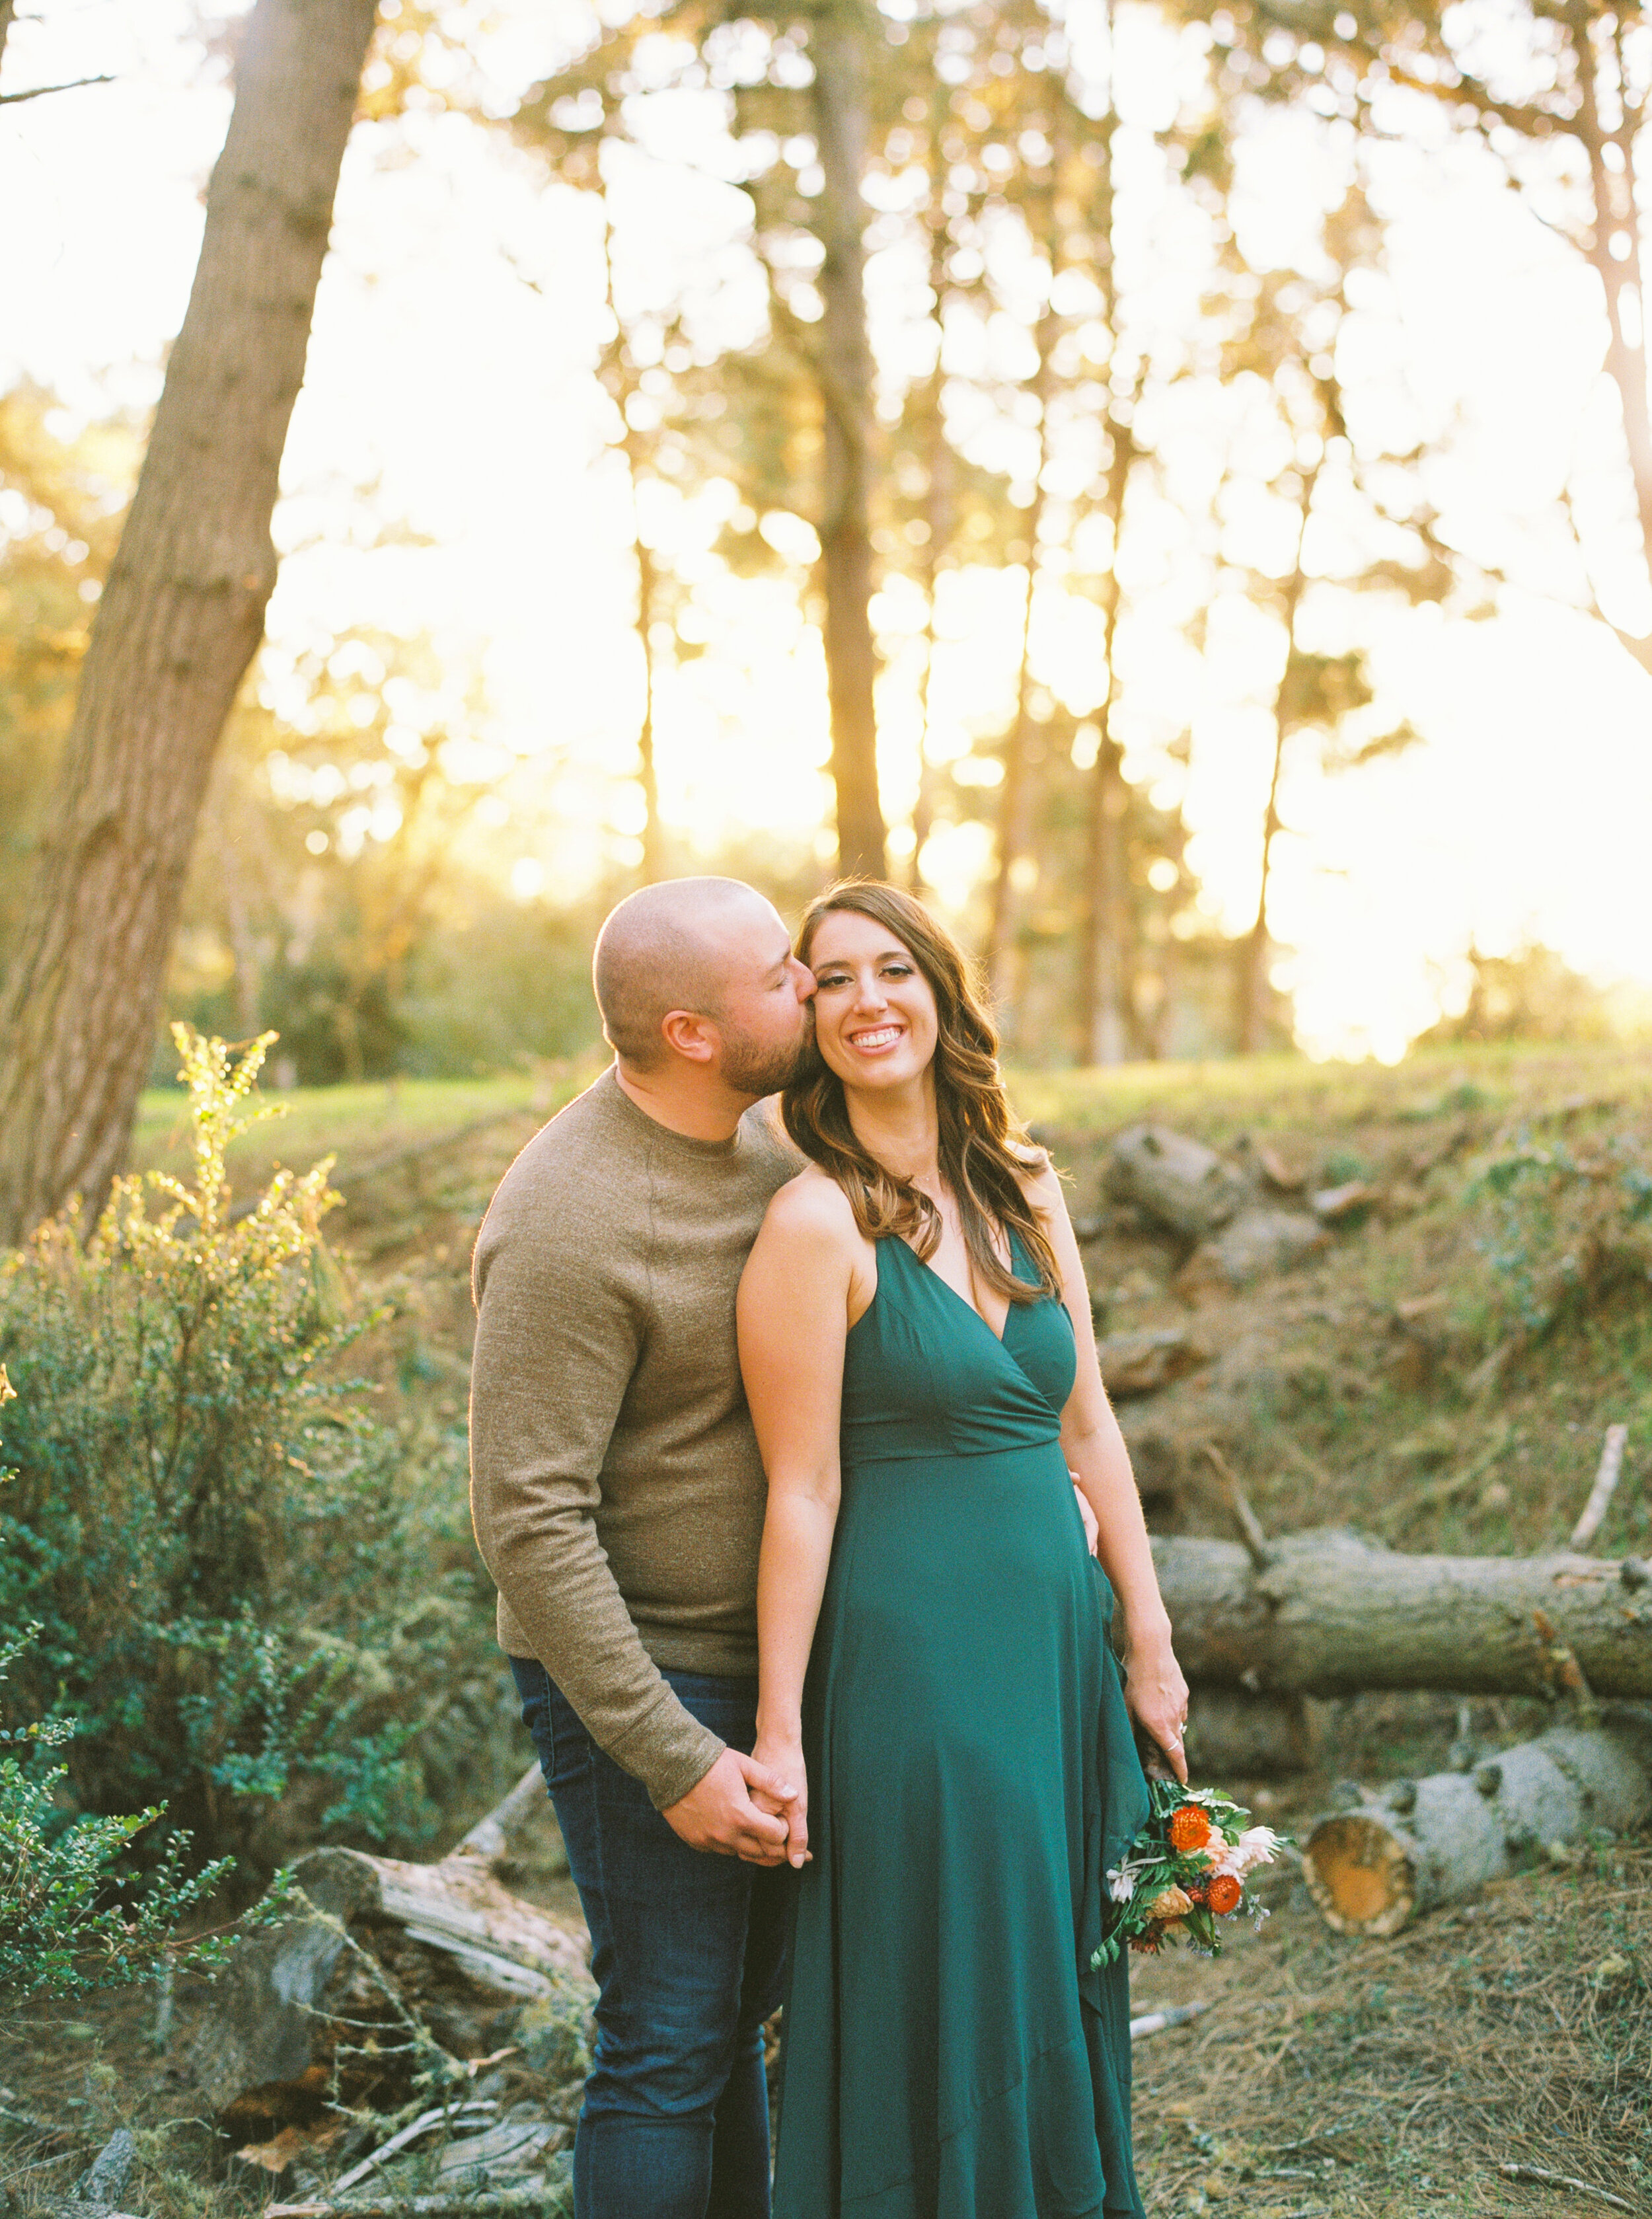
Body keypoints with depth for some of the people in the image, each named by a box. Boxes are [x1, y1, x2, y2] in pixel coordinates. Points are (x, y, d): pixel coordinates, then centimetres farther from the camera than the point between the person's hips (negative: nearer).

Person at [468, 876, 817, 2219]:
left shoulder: (754, 1139, 3)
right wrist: (673, 1762, -23)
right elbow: (529, 1523, -24)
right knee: (669, 2047, 1)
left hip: (758, 1657, 8)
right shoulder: (568, 1227, -23)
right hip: (638, 1675, -8)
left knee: (734, 2013, 20)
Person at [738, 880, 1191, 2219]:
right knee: (942, 2016, 4)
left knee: (1060, 1993, 17)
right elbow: (803, 1493, -13)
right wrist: (778, 1734, -11)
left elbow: (1088, 1427, 10)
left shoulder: (1025, 1191, 6)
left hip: (1058, 1643, 6)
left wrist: (1148, 1645, 9)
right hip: (913, 1662, -6)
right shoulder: (818, 1224, -13)